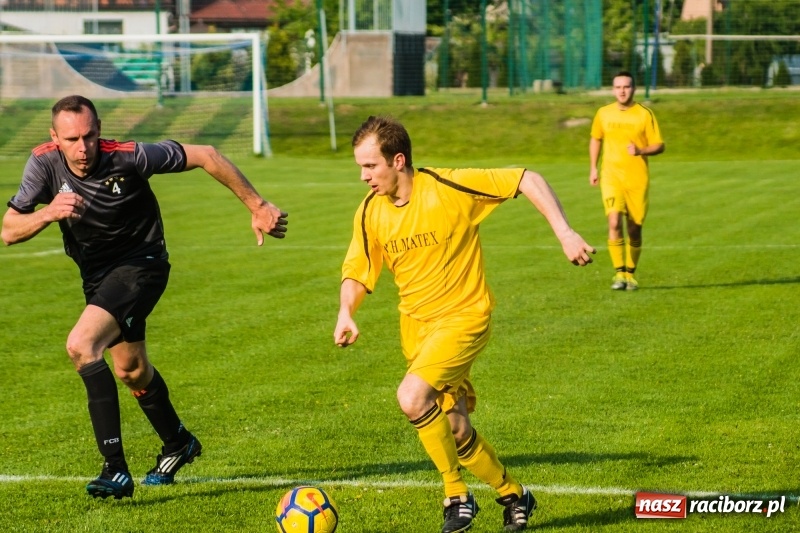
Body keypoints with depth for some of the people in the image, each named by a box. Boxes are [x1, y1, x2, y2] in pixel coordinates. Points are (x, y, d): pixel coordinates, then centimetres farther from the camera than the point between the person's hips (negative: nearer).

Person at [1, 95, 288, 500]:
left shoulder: (128, 158, -27)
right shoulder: (44, 163, -16)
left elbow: (204, 156, -18)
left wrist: (257, 206, -15)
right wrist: (48, 213, -39)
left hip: (140, 265, -6)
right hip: (96, 275, 6)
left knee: (81, 346, -27)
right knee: (130, 368, 24)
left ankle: (116, 469, -29)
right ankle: (177, 443, 52)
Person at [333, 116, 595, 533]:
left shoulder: (448, 188, -20)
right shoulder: (370, 212, -5)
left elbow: (527, 180, -14)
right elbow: (356, 273, 6)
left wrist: (564, 233, -22)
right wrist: (346, 314, -14)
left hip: (463, 316, -6)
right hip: (414, 323, 6)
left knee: (413, 398, -27)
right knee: (454, 430, 9)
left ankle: (457, 497, -10)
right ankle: (512, 495, 33)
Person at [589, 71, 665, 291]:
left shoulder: (645, 114, -2)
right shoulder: (603, 114, 5)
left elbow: (659, 146, -1)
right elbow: (595, 139, 22)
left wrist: (640, 151, -20)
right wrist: (593, 168, 14)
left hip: (638, 178, 0)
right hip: (611, 176, 1)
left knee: (634, 228, 6)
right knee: (614, 222, -18)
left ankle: (630, 274, 22)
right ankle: (619, 273, -17)